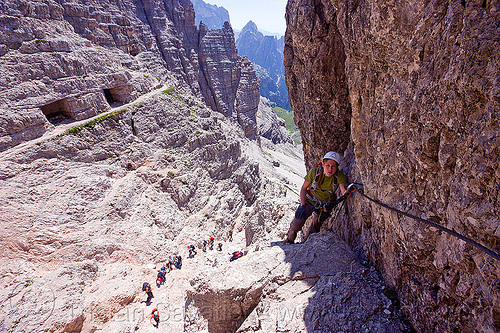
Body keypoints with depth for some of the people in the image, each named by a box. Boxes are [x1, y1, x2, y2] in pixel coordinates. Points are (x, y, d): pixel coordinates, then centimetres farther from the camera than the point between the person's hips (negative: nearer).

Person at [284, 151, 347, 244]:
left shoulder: (340, 176, -22)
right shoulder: (314, 172, -23)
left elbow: (344, 192, -32)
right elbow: (303, 188, -11)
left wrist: (347, 192, -56)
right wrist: (302, 205, -18)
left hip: (325, 206, 1)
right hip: (310, 201, -1)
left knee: (314, 228, 7)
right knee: (297, 224, -15)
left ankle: (305, 242, 37)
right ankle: (289, 241, 13)